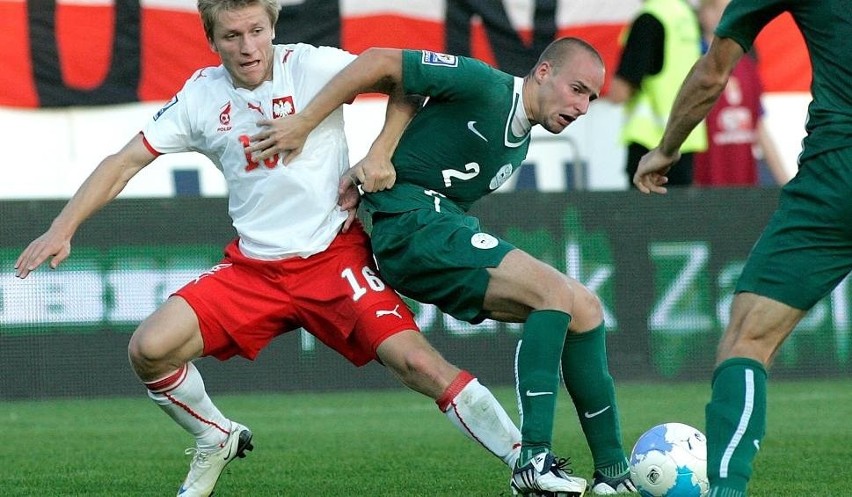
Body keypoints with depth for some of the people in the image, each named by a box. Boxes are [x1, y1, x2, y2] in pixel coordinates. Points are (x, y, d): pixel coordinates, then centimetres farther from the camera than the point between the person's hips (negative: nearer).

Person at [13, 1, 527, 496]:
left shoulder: (311, 67, -10)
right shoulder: (201, 95, 1)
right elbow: (125, 163, 6)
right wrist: (62, 230, -1)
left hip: (335, 255, -4)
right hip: (252, 266, 4)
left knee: (415, 360, -22)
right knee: (150, 349, -13)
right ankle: (216, 442, 16)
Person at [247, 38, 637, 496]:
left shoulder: (519, 145, 19)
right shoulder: (484, 86, -9)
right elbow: (378, 63, -12)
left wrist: (378, 162, -9)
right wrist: (302, 125, -15)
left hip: (449, 228, 9)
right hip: (413, 222, -9)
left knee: (583, 308, 3)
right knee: (556, 292, -22)